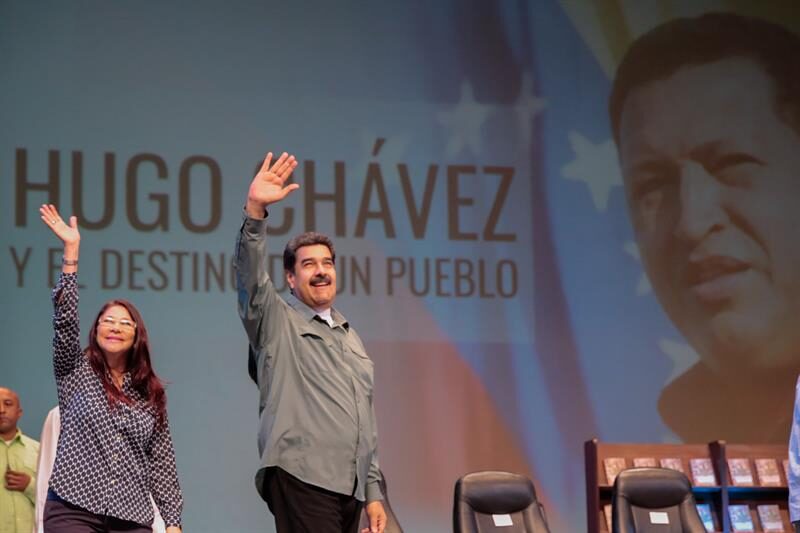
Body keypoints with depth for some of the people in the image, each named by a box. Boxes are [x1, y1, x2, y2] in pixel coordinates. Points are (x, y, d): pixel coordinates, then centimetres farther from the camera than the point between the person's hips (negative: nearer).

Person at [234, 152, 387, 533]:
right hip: (301, 480, -6)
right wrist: (255, 211, -28)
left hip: (350, 487, 6)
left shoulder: (350, 337, 23)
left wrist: (373, 492, 19)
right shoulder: (276, 321, 6)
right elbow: (250, 276, -14)